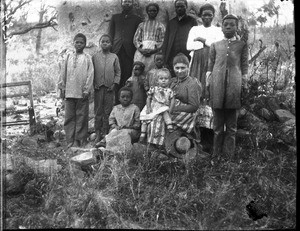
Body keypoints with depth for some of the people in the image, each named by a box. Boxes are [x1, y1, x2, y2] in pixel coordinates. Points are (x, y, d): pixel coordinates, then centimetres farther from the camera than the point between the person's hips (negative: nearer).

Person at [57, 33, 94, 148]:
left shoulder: (87, 58, 4)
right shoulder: (69, 57, 12)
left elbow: (90, 75, -1)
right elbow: (63, 73, 13)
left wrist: (86, 90, -7)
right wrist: (62, 87, 7)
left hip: (82, 92, -3)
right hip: (69, 92, 3)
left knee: (81, 117, 1)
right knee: (69, 117, 3)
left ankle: (79, 140, 8)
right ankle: (70, 140, 8)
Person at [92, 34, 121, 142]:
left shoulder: (114, 57, 4)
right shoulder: (95, 57, 4)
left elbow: (118, 72, 6)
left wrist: (114, 84, -4)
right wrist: (94, 84, -3)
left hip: (110, 88, 0)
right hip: (98, 87, 0)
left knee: (107, 111, 3)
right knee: (98, 111, 4)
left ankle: (105, 133, 12)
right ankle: (98, 133, 11)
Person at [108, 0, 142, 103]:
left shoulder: (136, 19, 16)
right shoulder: (115, 17, 22)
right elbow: (110, 34, 16)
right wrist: (110, 48, 4)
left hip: (129, 52, -1)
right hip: (116, 51, 1)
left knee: (128, 77, -6)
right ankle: (116, 102, -3)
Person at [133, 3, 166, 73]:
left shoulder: (160, 26, 14)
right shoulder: (141, 25, 20)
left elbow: (162, 41, 5)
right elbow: (135, 39, 13)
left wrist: (154, 50, -11)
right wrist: (141, 49, -5)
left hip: (154, 53, -1)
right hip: (141, 52, 2)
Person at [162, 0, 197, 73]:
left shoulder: (192, 21, 10)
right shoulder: (171, 22, 19)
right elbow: (166, 41, 15)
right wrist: (164, 56, 4)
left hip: (188, 56, -3)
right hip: (172, 57, 3)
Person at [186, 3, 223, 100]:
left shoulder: (218, 30, 13)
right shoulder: (194, 29, 16)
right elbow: (189, 46, 1)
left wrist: (202, 40, -5)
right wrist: (207, 43, -3)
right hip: (196, 61, 1)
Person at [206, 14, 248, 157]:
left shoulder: (242, 45, 10)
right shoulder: (215, 45, 13)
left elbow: (244, 67, 9)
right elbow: (210, 66, 13)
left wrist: (245, 86, 2)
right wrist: (207, 86, 7)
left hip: (234, 86, -1)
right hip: (217, 85, 1)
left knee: (232, 125, 3)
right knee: (217, 125, 6)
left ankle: (229, 154, 11)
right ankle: (217, 154, 13)